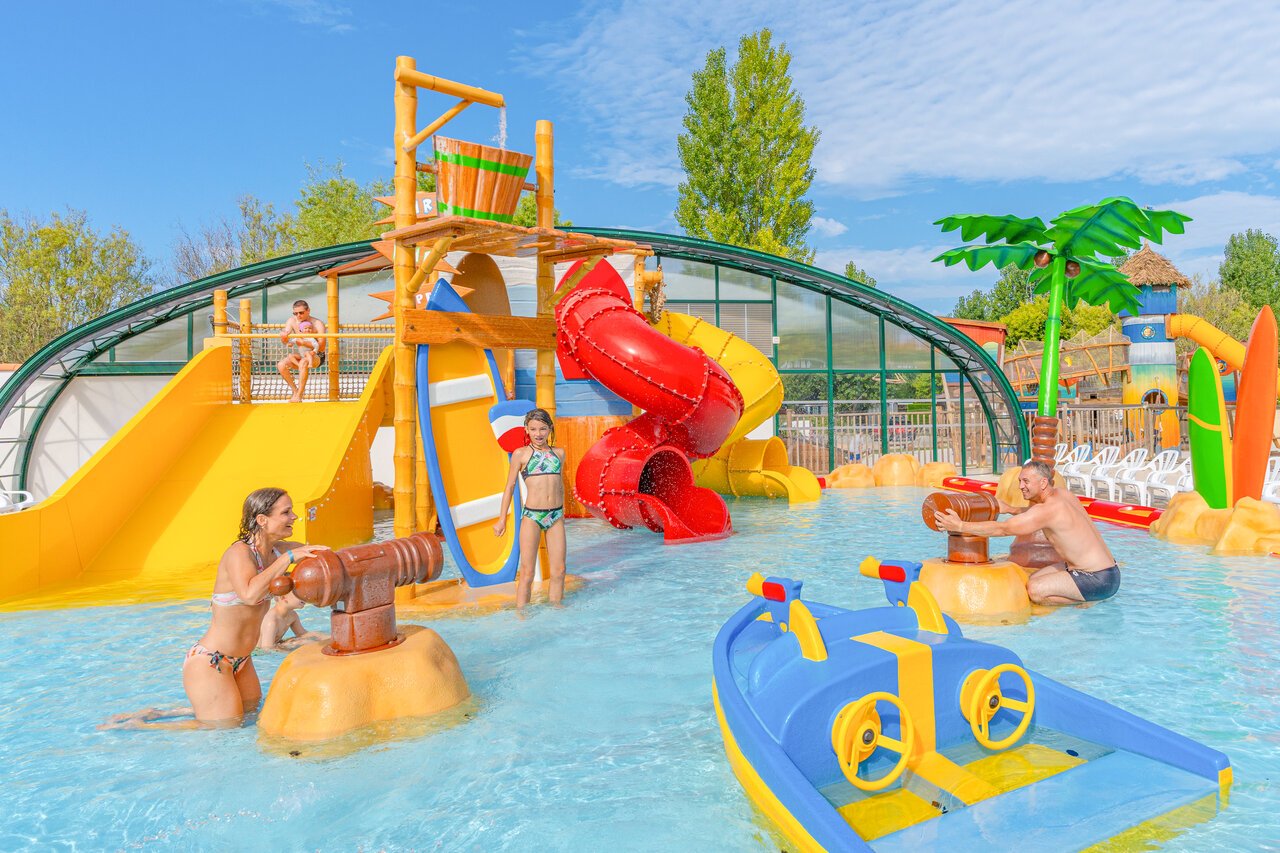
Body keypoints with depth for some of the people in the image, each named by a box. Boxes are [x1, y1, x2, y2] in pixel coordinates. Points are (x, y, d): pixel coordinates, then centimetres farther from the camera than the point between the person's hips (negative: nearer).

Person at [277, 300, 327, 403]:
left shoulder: (318, 324, -13)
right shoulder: (291, 321, -2)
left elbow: (321, 347, -20)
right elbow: (284, 342, -11)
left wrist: (304, 343, -33)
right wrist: (284, 337, -36)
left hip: (316, 356, -5)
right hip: (298, 355, 5)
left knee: (303, 362, -37)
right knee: (281, 364, -22)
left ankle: (299, 395, -32)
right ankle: (295, 390, -11)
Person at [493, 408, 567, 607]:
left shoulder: (559, 453, 10)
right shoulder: (521, 454, 0)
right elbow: (509, 487, 5)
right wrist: (502, 519, 4)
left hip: (555, 516, 4)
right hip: (531, 516, -4)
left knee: (559, 570, 5)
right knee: (527, 573, -2)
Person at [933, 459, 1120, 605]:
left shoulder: (1048, 509, -23)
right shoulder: (1061, 493, 4)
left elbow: (1003, 529, -24)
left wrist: (960, 526, -23)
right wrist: (1010, 509, 19)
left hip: (1097, 580, -10)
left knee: (1034, 590, -19)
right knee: (1032, 579, 14)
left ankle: (1088, 602, -5)